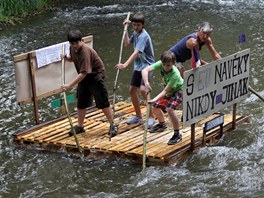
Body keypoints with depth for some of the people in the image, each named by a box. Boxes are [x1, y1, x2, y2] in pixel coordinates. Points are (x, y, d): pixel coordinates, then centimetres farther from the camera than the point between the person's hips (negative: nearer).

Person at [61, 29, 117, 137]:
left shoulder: (85, 51, -30)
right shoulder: (72, 48, -4)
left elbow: (84, 73, -34)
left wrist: (69, 85, -38)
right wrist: (67, 58, -5)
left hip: (96, 75, -8)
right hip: (84, 77, 8)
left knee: (103, 102, -7)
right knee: (81, 103, 9)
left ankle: (112, 125, 4)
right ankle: (80, 126, 22)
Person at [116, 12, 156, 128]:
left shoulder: (143, 36, -22)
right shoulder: (135, 33, 5)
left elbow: (136, 53, -32)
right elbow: (127, 44, 15)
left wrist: (125, 65, -44)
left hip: (147, 66, -9)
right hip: (138, 66, 9)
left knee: (143, 90, -24)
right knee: (132, 90, 9)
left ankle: (151, 117, -12)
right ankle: (138, 116, 24)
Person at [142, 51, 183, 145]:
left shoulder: (175, 75, -38)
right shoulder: (160, 64, -25)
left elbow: (165, 91, -37)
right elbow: (145, 70, -33)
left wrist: (155, 99, -48)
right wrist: (146, 83, -48)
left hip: (179, 91, -7)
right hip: (169, 91, 7)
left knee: (169, 108, -28)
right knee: (155, 106, 9)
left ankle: (177, 134, -16)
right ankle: (162, 124, 39)